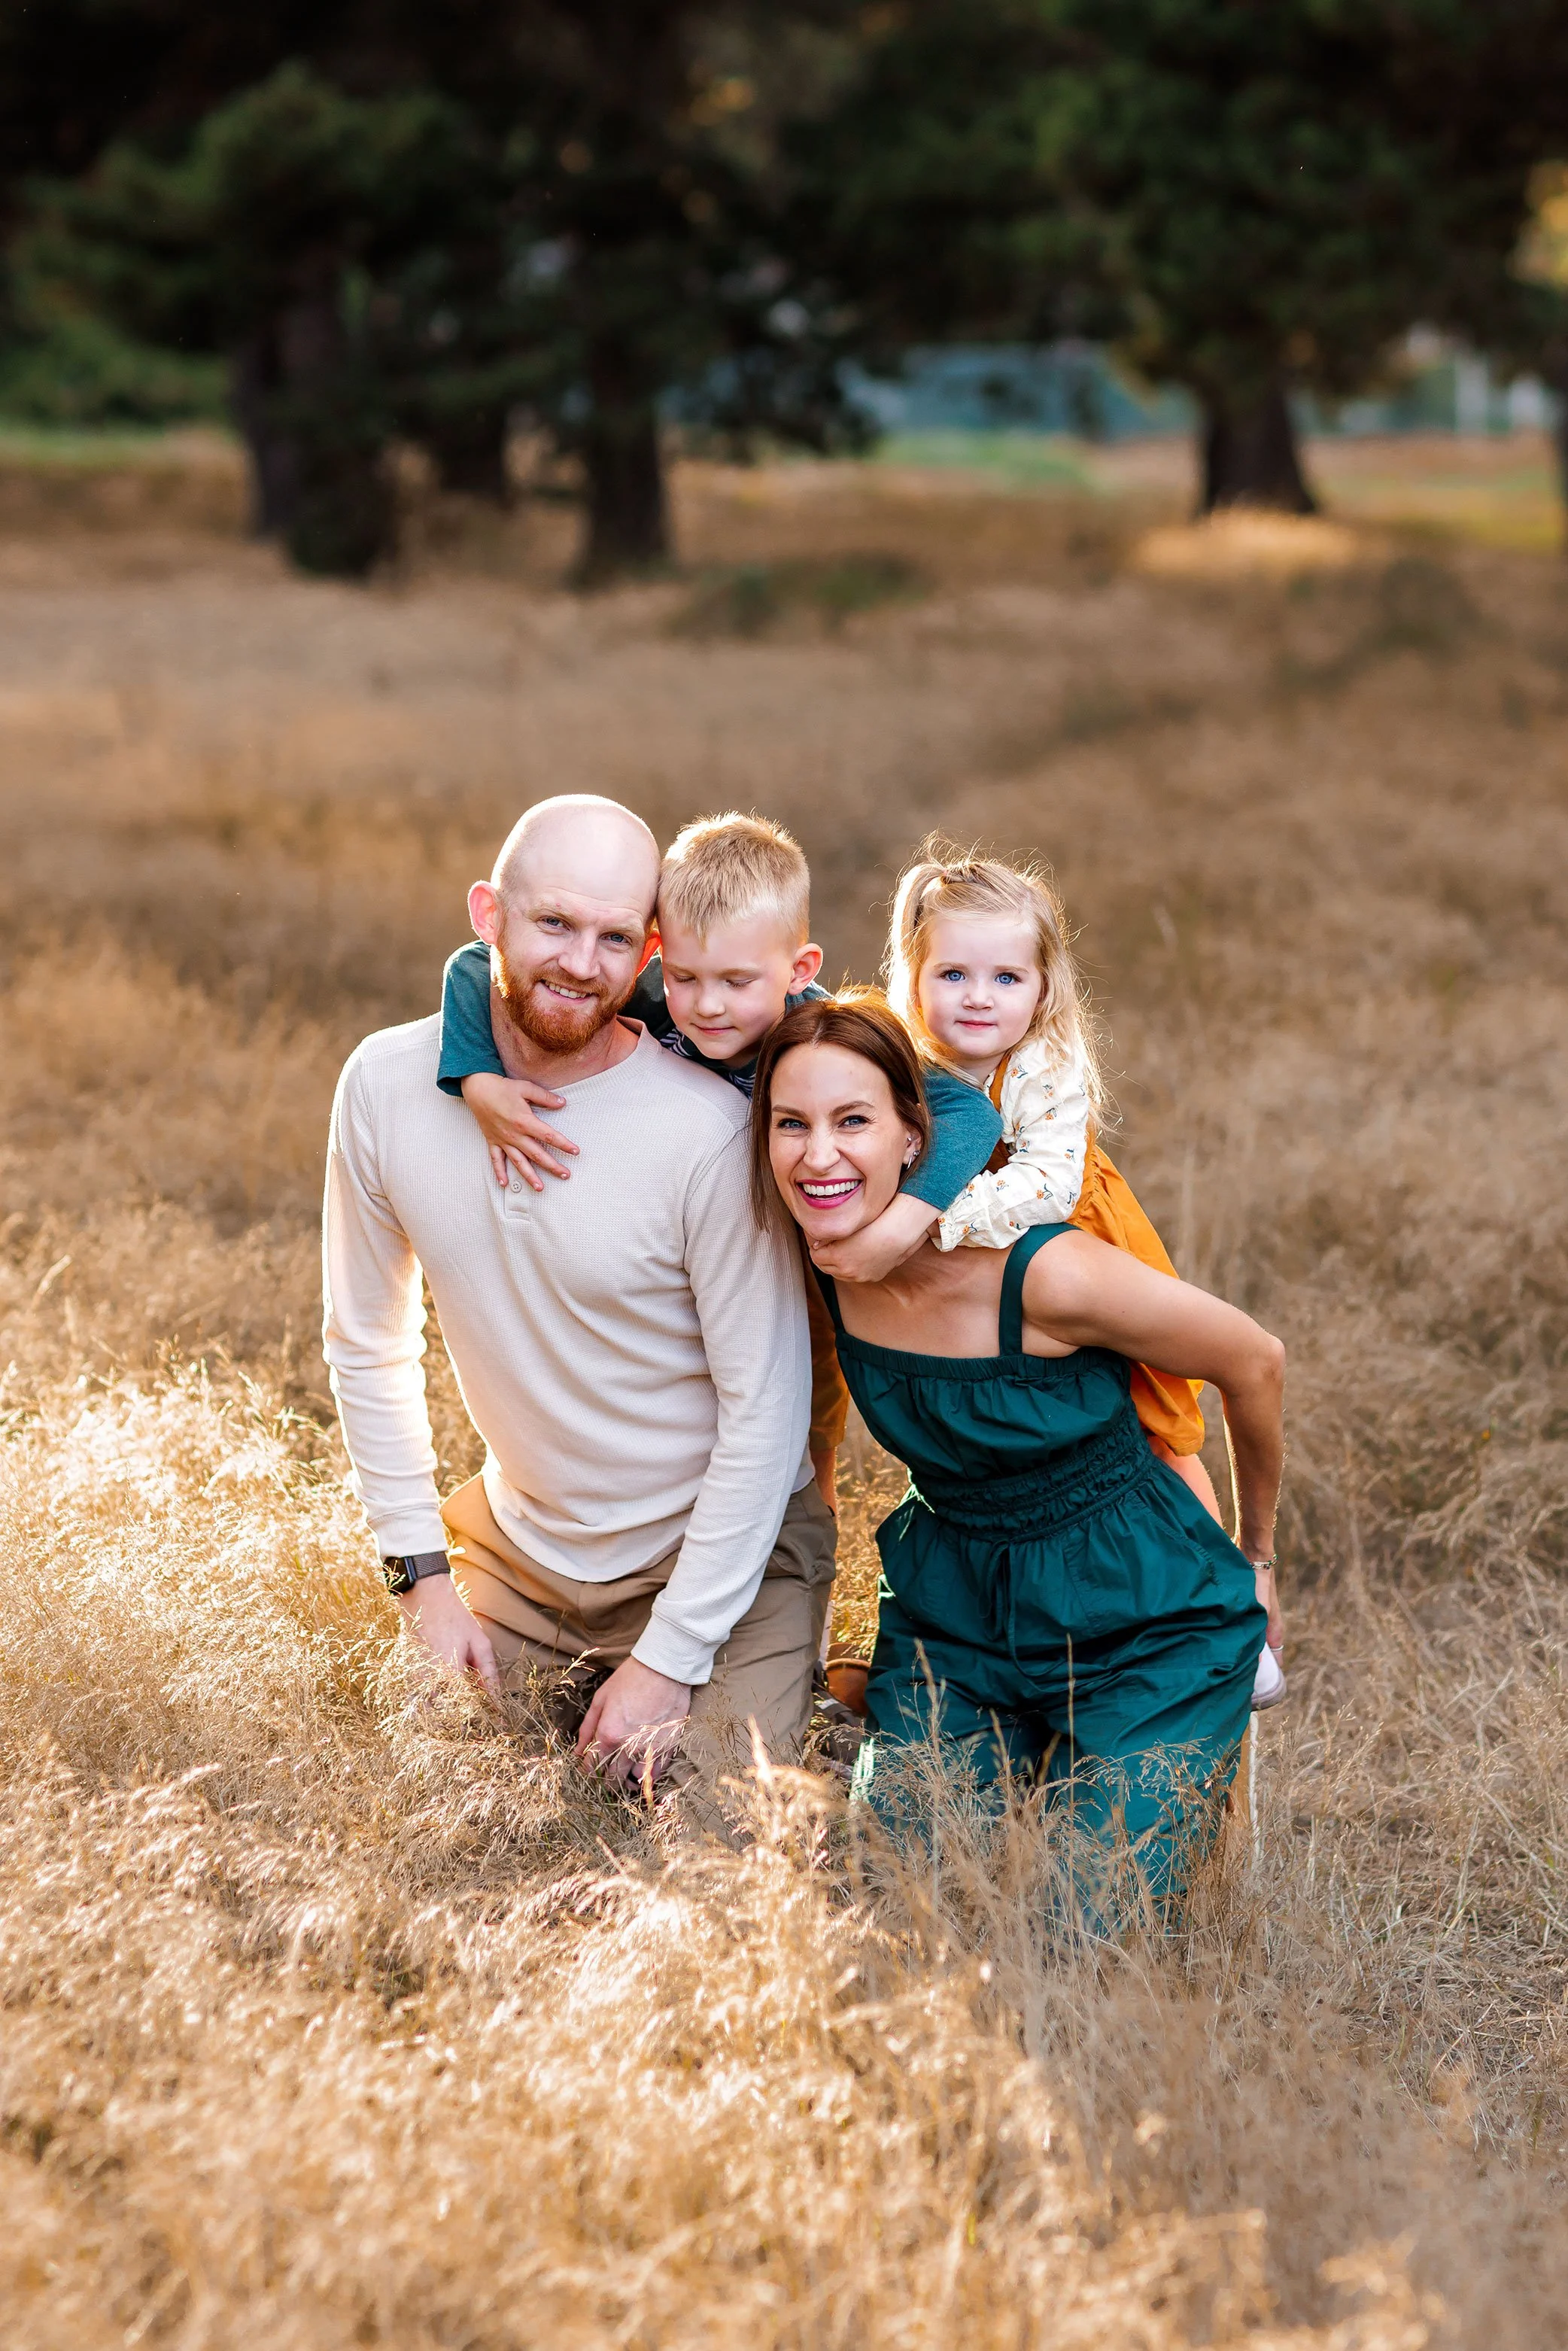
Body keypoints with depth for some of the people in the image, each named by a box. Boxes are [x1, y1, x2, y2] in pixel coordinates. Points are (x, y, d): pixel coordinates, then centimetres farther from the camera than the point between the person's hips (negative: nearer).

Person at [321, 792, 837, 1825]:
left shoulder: (710, 1130, -25)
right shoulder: (389, 1086, -11)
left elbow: (766, 1413, -18)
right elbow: (370, 1346, 3)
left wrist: (670, 1661, -17)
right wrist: (423, 1574, -1)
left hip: (718, 1552, -4)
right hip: (517, 1542, 4)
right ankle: (587, 1699, 30)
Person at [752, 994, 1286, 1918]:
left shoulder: (1043, 1276, -27)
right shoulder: (821, 1264, -13)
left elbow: (1255, 1363, -11)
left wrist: (1257, 1556, 2)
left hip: (1142, 1625, -5)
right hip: (952, 1611, 5)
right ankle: (1021, 1760, 20)